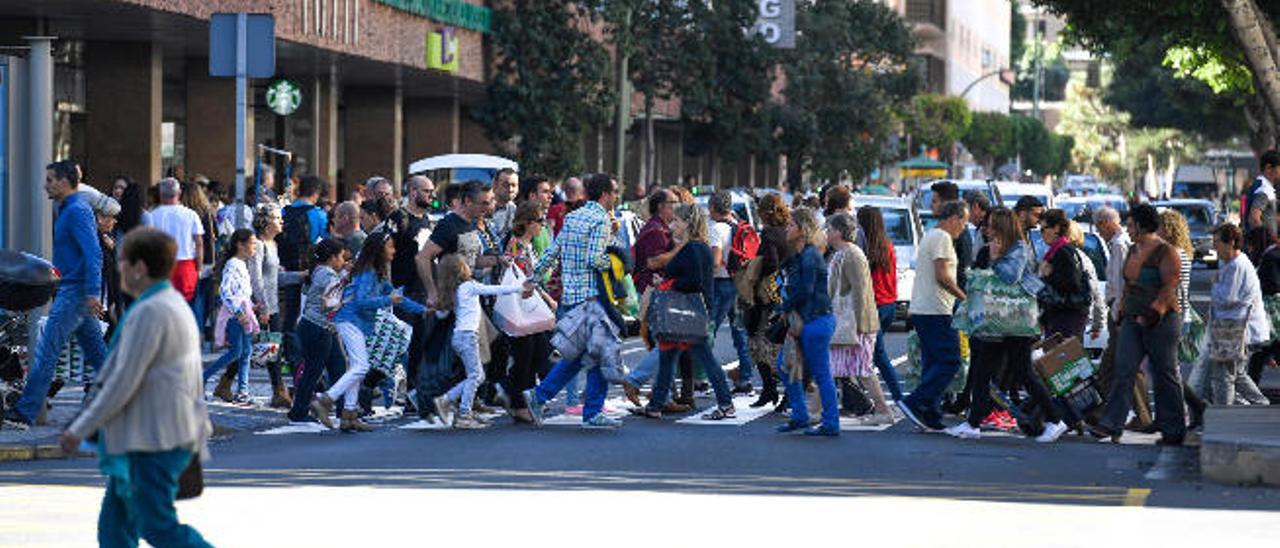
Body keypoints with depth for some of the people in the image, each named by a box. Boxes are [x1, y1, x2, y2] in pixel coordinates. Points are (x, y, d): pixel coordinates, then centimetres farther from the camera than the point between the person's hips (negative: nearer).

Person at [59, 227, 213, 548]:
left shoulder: (149, 312, -18)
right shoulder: (176, 304, 15)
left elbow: (124, 382, -20)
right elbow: (193, 379, 20)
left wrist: (79, 430, -13)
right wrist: (198, 435, 24)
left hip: (152, 441, -10)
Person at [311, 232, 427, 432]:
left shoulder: (379, 273, 16)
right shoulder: (367, 273, -14)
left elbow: (393, 294, 25)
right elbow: (362, 300, -23)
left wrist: (422, 309, 24)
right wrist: (388, 300, -19)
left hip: (358, 324, 10)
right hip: (351, 320, -10)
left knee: (356, 369, 9)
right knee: (361, 367, -16)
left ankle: (349, 417, 10)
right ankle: (324, 401, -19)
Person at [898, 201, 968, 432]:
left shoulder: (929, 236, 22)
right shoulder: (942, 238, -10)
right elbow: (942, 276, -18)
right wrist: (964, 297, -10)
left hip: (920, 309, 11)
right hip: (936, 310, -11)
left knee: (932, 362, 10)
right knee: (949, 361, -10)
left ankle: (931, 417, 8)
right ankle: (914, 403, -15)